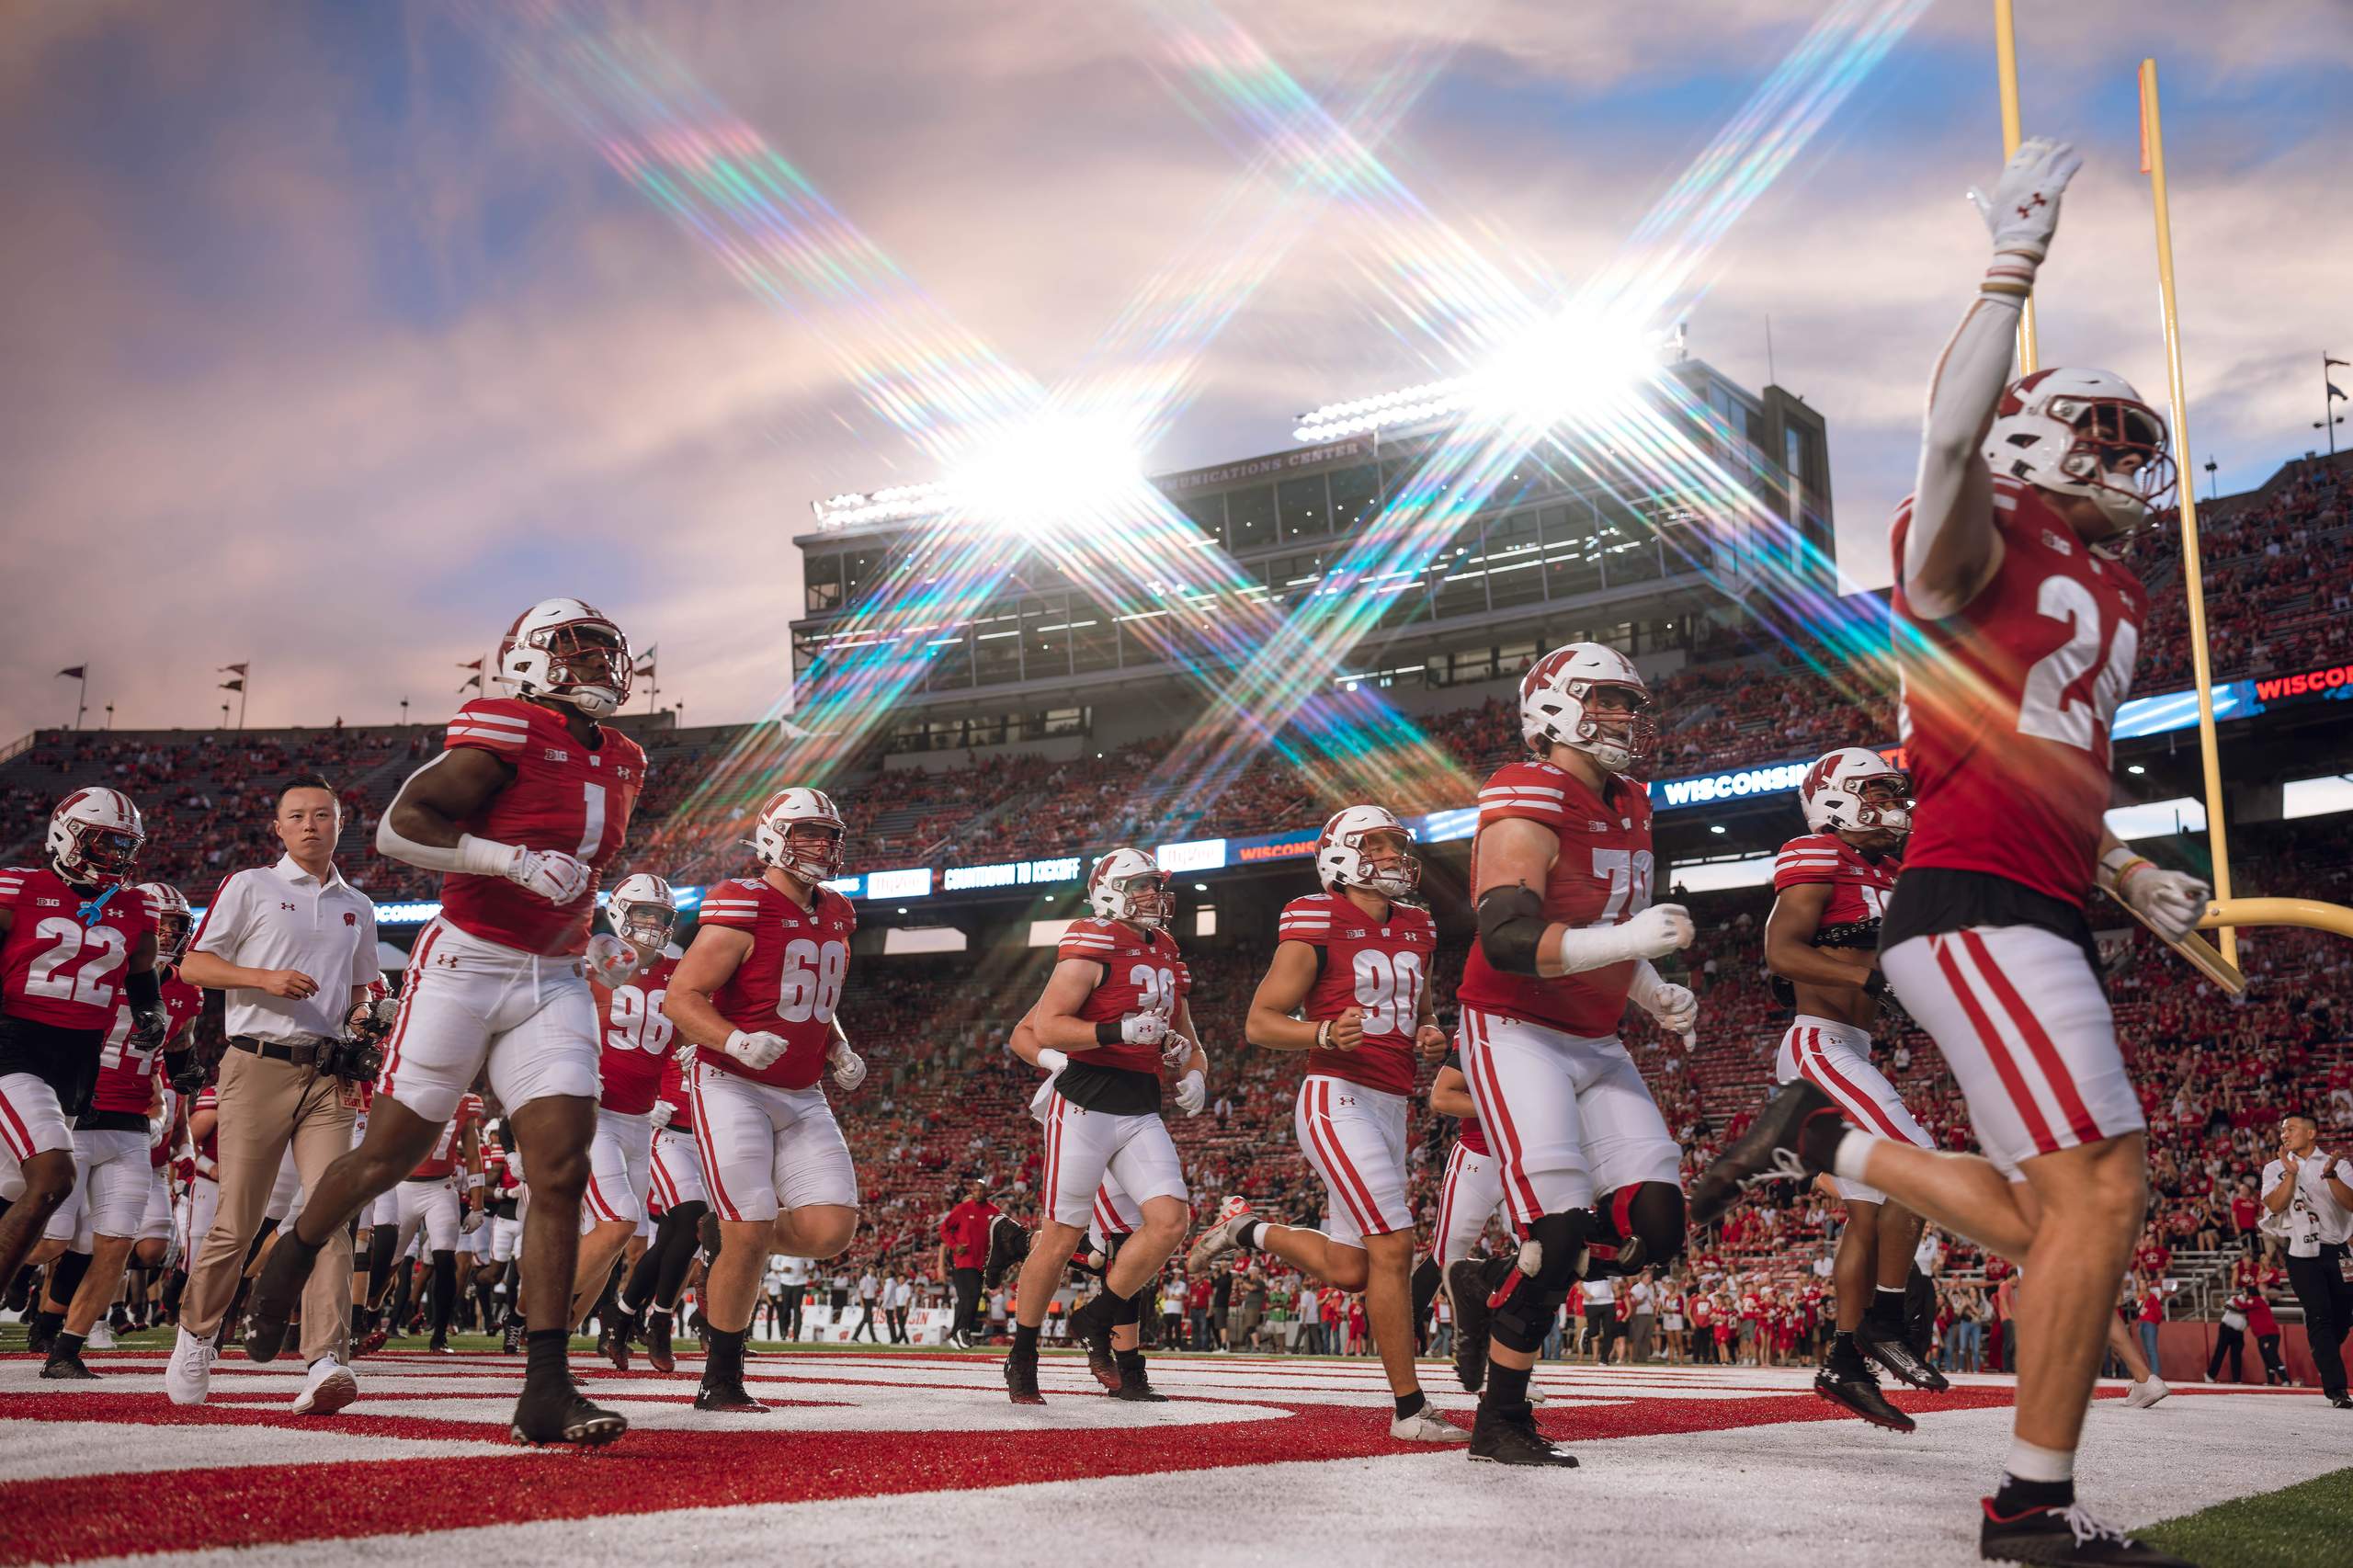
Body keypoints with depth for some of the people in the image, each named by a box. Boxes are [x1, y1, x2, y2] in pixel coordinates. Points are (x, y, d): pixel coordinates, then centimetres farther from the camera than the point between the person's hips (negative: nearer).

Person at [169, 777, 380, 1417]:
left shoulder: (358, 909, 20)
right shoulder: (249, 887, 6)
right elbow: (193, 966, 2)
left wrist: (362, 1018, 9)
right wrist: (264, 978, -13)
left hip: (328, 1073, 3)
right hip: (259, 1065, -3)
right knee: (239, 1220, 0)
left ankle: (326, 1361, -18)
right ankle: (196, 1333, 25)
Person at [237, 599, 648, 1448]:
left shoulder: (620, 764, 12)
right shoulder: (505, 733, -11)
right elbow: (398, 827, -17)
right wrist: (510, 859, -26)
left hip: (553, 983, 5)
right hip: (465, 964, -5)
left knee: (562, 1168, -9)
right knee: (392, 1151, 6)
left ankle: (546, 1390, -10)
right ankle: (290, 1261, 38)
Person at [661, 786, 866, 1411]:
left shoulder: (836, 917, 11)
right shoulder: (744, 909, -13)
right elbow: (680, 997, -14)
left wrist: (838, 1053, 8)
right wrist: (738, 1042, -29)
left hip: (802, 1099, 7)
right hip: (733, 1089, -7)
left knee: (831, 1230, -7)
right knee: (749, 1234, -10)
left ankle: (730, 1257, 23)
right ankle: (720, 1381, 8)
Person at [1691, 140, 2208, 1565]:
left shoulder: (2113, 595, 24)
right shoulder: (1982, 541, -2)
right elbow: (1954, 437, -25)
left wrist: (2131, 879, 17)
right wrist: (2018, 264, -21)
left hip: (2044, 916, 9)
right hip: (1974, 906, -9)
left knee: (2052, 1224, 7)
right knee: (2100, 1190, -11)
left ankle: (1830, 1143, 21)